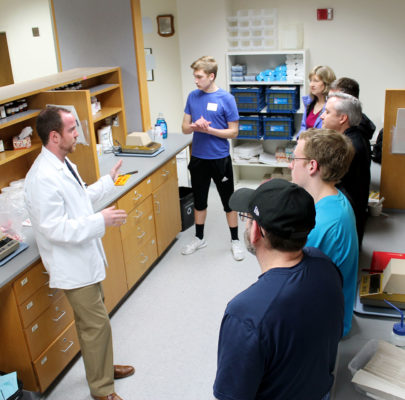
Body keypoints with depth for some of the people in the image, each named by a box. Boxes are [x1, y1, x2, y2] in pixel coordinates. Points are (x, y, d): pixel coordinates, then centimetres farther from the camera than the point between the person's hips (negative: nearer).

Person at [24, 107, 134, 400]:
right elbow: (55, 229, -28)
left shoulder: (64, 164, 5)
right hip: (73, 265, -9)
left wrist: (109, 180, 19)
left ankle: (104, 367, 43)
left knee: (94, 319, 23)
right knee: (96, 324, 3)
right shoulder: (43, 178, -27)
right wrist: (101, 220, -27)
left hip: (86, 257, 10)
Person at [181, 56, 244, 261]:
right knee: (199, 200, 16)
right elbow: (185, 128, 5)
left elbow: (233, 132, -9)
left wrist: (209, 129, -21)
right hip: (198, 158, 4)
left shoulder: (226, 99, -10)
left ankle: (235, 240, 24)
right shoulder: (193, 96, 2)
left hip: (220, 158, -4)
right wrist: (195, 126, -17)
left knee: (228, 201, 8)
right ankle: (199, 238, 33)